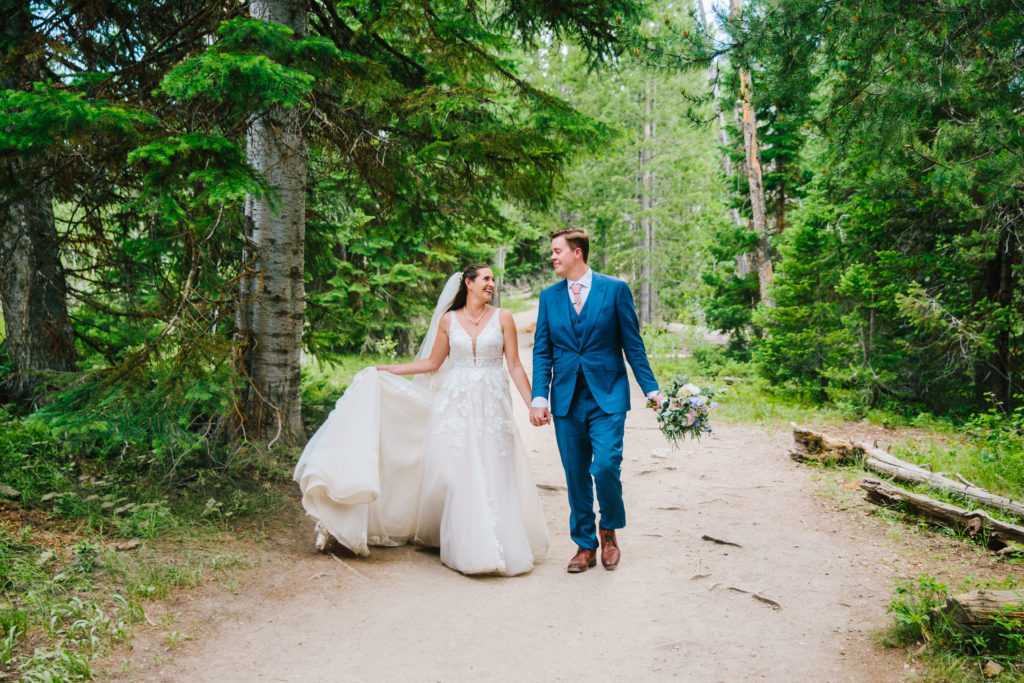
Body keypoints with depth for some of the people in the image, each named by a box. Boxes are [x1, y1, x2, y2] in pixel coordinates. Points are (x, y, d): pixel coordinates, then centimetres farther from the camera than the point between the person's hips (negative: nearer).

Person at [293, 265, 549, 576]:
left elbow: (515, 366, 2)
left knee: (493, 479, -4)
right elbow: (433, 363, 16)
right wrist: (386, 370, 15)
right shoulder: (448, 320, 7)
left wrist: (533, 405, -4)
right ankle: (463, 548, 9)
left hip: (491, 406, -1)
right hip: (455, 404, 1)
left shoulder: (502, 318, 3)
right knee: (455, 476, -2)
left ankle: (495, 547, 9)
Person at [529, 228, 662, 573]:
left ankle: (608, 529, 15)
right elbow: (542, 351, 7)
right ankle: (585, 545, 21)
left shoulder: (615, 289, 1)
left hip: (608, 396, -3)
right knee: (576, 475, 7)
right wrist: (539, 396, -3)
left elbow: (633, 344, 2)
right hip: (566, 399, 3)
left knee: (605, 467, -13)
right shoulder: (549, 296, 9)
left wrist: (651, 389, -2)